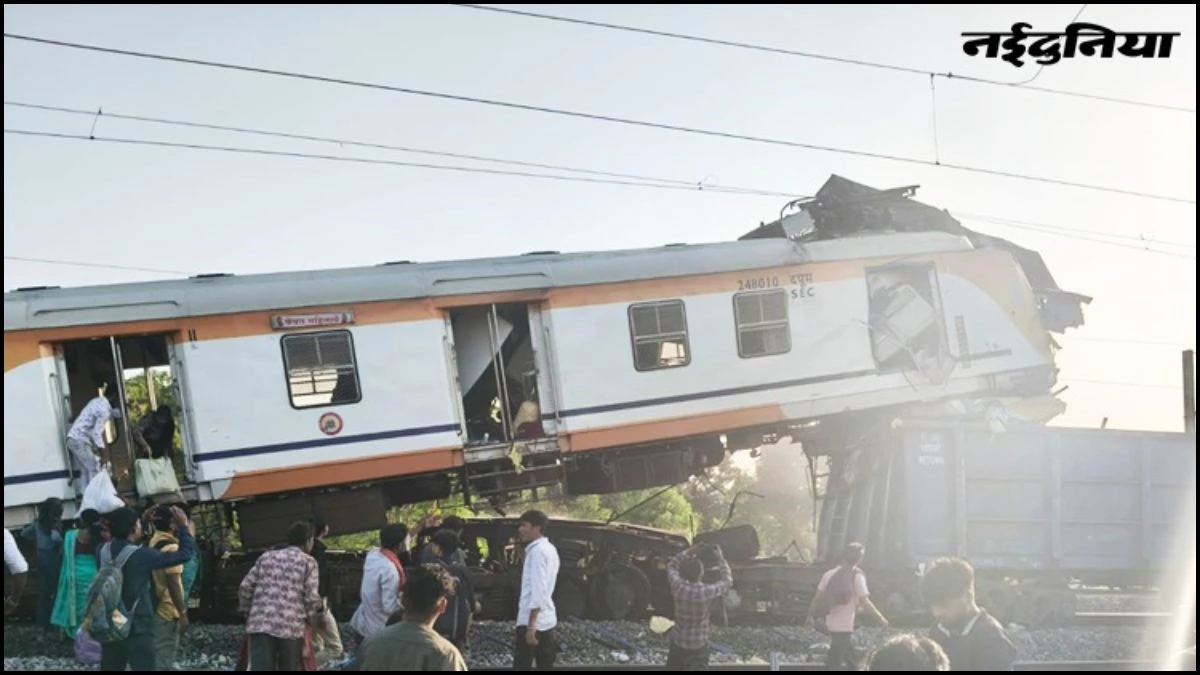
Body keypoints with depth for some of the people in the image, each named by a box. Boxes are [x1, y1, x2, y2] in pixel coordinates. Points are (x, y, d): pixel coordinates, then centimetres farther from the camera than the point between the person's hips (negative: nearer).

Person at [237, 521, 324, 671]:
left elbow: (245, 587, 12)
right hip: (291, 626, -2)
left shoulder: (266, 557, 21)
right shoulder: (308, 561, 9)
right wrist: (311, 620, 15)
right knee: (289, 668, 11)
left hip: (260, 624, 3)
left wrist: (248, 613, 25)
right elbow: (311, 597, -2)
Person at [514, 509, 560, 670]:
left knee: (521, 667, -4)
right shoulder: (549, 549, 14)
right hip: (547, 619, 9)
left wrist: (531, 626, -24)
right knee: (545, 667, 9)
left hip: (533, 621, -9)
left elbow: (538, 592, -22)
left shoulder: (537, 551, -15)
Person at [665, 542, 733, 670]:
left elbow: (671, 566, 5)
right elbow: (727, 581, -5)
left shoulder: (678, 587, -16)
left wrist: (689, 552, 0)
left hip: (677, 644, 4)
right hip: (698, 647, -4)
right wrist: (720, 558, 2)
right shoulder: (707, 592, -24)